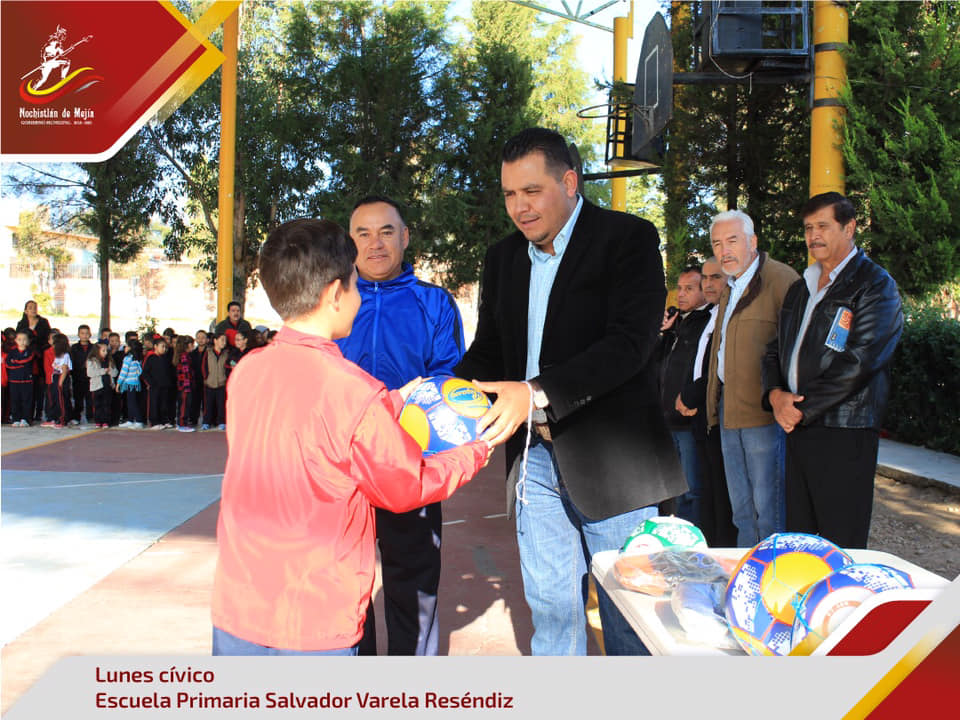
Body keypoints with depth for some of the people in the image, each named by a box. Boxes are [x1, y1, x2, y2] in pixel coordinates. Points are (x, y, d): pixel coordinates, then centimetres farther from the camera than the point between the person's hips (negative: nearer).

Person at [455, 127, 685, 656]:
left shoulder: (628, 239, -7)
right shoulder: (503, 258, 12)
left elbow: (630, 341, -19)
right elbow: (488, 349, 12)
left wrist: (538, 393, -29)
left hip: (609, 459, -5)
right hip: (536, 457, 5)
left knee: (627, 613, 8)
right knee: (550, 607, 14)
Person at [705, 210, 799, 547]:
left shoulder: (779, 278, -8)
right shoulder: (730, 288, 20)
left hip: (764, 410, -8)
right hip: (729, 411, 9)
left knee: (769, 509, -3)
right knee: (741, 509, 15)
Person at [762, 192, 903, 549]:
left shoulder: (875, 285, -4)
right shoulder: (801, 289, 20)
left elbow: (858, 361, -14)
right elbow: (775, 349, 18)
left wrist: (802, 408, -12)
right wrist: (775, 394, -2)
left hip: (845, 435, -7)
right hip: (797, 428, 7)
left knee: (840, 549, -2)